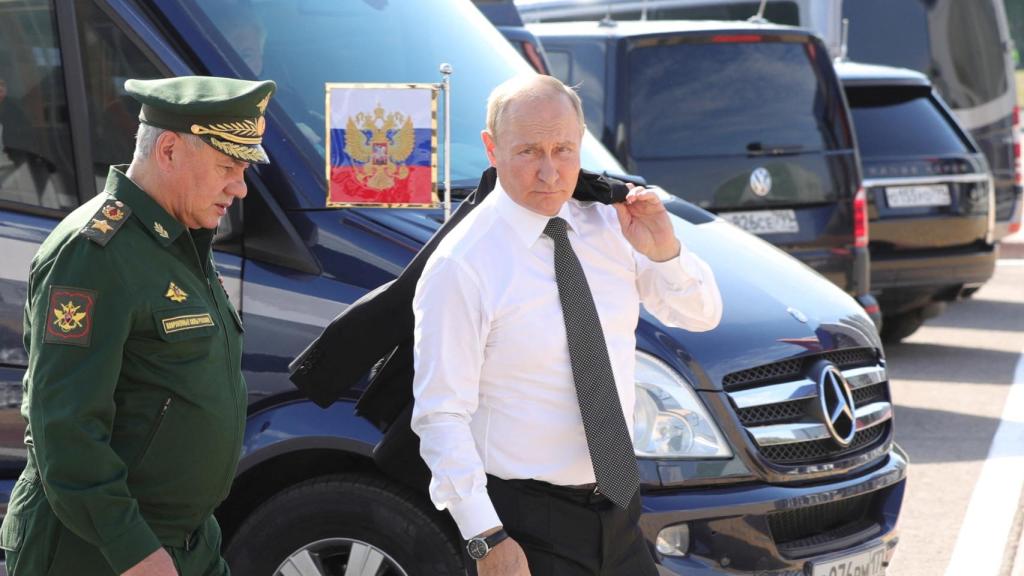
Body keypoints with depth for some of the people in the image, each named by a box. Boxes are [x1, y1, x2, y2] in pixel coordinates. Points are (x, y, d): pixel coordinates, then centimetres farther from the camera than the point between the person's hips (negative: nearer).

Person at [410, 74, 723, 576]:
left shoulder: (607, 226, 2)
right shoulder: (460, 266, -15)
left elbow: (701, 315, 11)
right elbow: (441, 416, -16)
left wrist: (663, 251, -9)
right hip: (528, 523, -6)